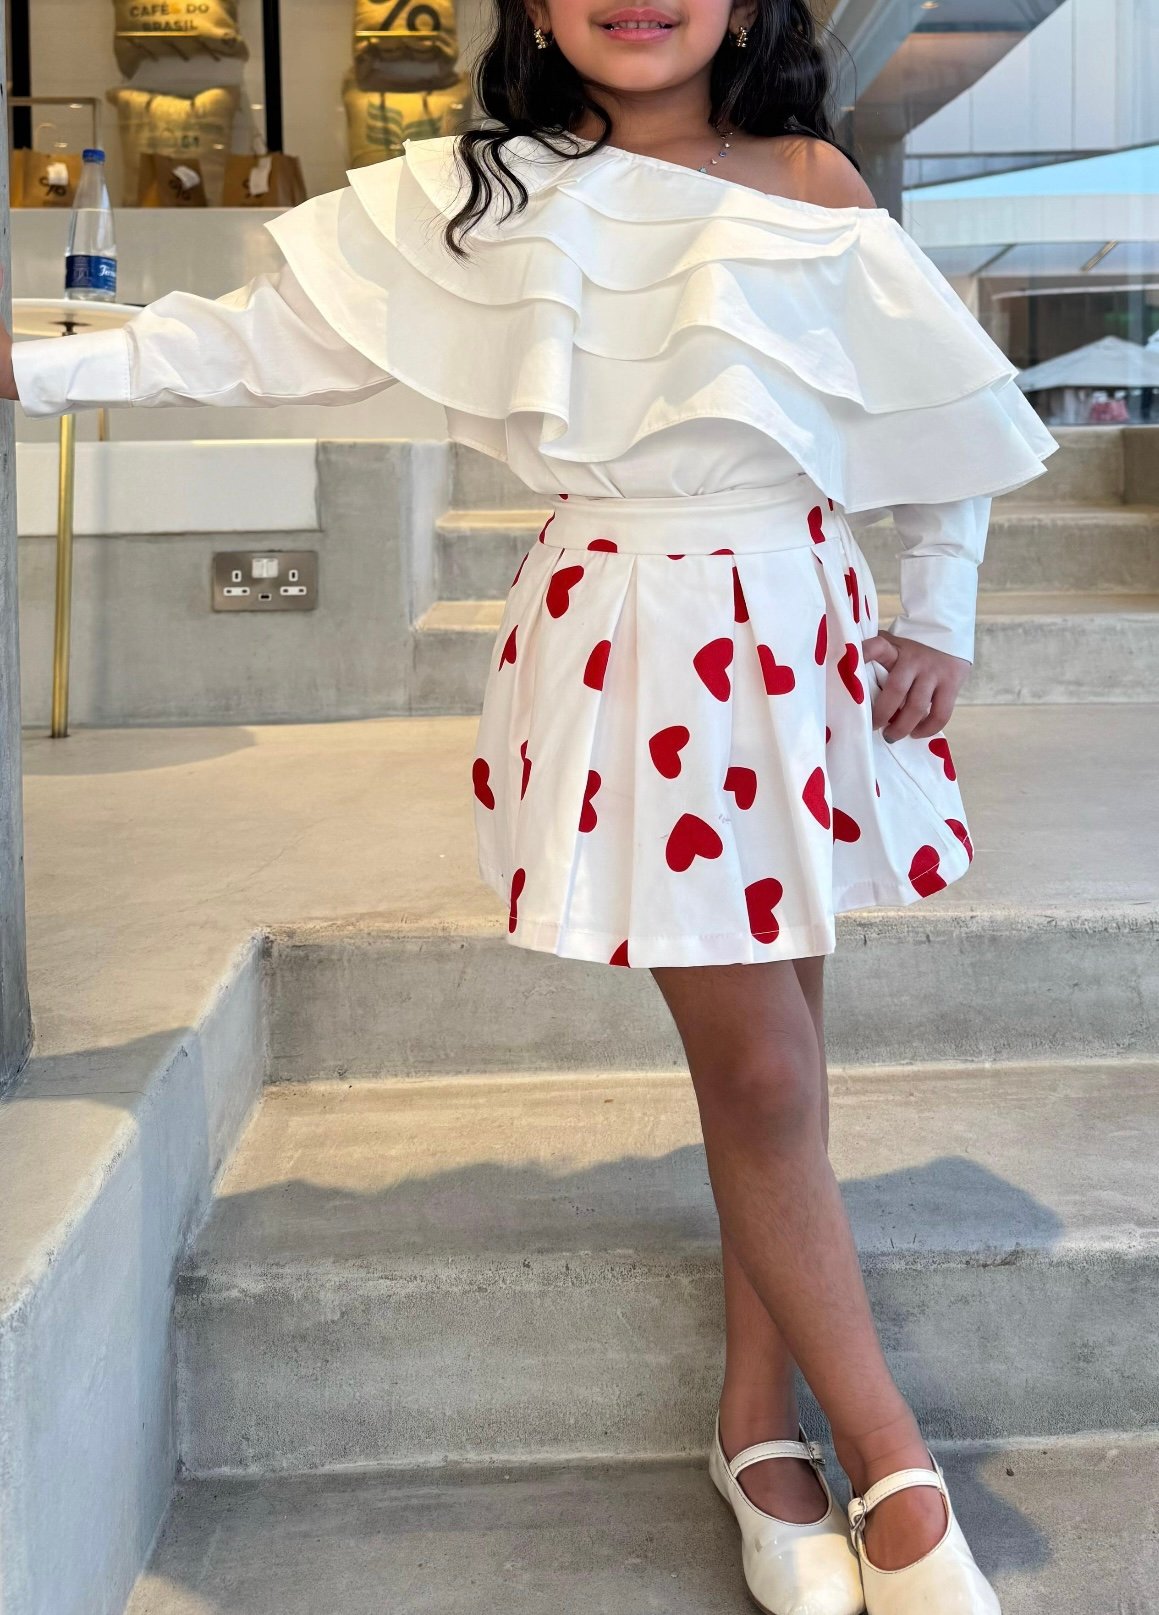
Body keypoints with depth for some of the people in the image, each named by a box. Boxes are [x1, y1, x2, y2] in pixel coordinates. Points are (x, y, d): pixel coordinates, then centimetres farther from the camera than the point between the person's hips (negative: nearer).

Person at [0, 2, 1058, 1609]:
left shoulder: (813, 184, 3)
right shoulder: (483, 194, 2)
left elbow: (944, 399, 10)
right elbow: (270, 334, 6)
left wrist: (940, 619, 8)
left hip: (799, 635, 2)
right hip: (620, 650, -2)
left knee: (771, 1047, 6)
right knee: (754, 1065, -4)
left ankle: (758, 1417, 22)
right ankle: (895, 1469, 9)